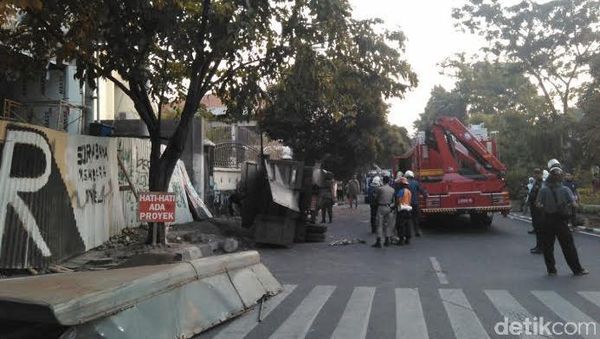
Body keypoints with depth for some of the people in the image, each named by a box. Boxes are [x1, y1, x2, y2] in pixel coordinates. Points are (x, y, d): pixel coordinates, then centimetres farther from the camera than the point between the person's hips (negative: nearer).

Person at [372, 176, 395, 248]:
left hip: (381, 207, -5)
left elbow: (375, 197, -2)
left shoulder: (380, 188, -11)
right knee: (387, 224, 13)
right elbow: (393, 199, 7)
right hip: (389, 208, 5)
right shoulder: (392, 190, 4)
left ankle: (378, 242, -5)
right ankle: (387, 241, 16)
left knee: (379, 224, -2)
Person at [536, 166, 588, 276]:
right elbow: (573, 204, -8)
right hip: (561, 220, 0)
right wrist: (566, 206, 11)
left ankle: (551, 269, 11)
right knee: (568, 246, 8)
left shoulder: (544, 190, -7)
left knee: (547, 246, 8)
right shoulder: (565, 189, -6)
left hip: (547, 220, 0)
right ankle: (577, 269, 15)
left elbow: (538, 204, -9)